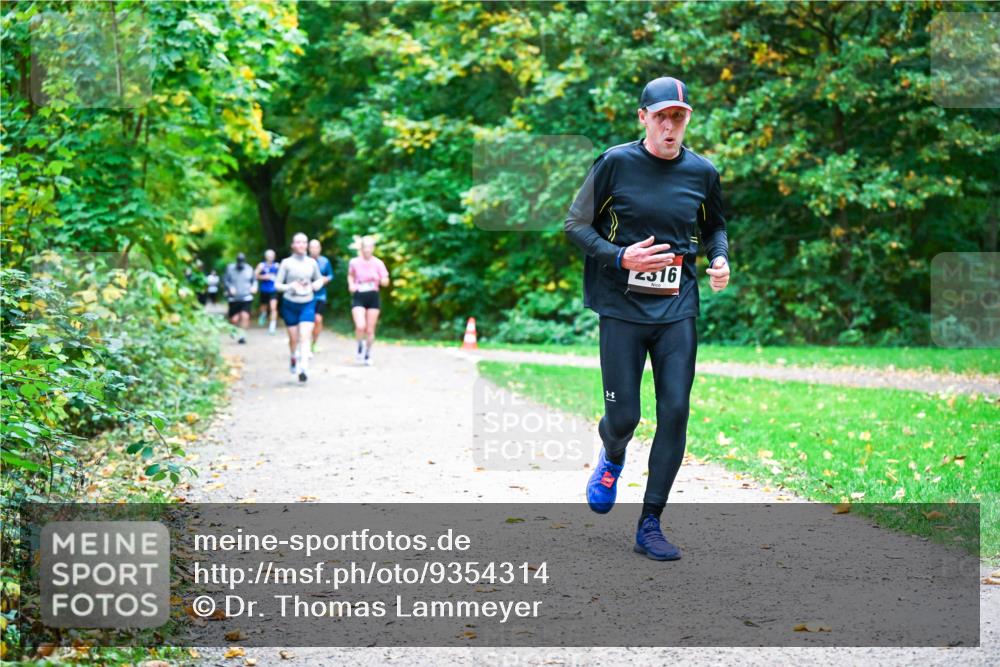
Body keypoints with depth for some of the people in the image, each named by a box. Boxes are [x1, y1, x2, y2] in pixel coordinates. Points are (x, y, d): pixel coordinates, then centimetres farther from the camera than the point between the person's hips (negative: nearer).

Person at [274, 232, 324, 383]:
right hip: (290, 304, -1)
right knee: (293, 338, 9)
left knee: (305, 336, -14)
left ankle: (303, 368, -23)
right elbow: (277, 284, -1)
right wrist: (289, 287, -20)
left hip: (307, 304, 1)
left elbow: (319, 279, 18)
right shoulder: (286, 263, -3)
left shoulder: (311, 262, 4)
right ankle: (294, 359, 39)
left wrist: (317, 284, -5)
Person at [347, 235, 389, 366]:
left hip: (373, 297, 1)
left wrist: (380, 279, -23)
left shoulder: (378, 263, -3)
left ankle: (368, 354, 24)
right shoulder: (354, 262, -1)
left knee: (370, 329, 5)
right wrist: (351, 284, -1)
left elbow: (386, 282, -1)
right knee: (360, 326, -19)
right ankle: (360, 345, 12)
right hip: (358, 297, -1)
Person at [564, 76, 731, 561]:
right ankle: (612, 461, 38)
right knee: (623, 417, -1)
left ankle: (649, 526, 8)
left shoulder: (702, 172, 5)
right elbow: (575, 225, -1)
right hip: (622, 308, -2)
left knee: (675, 413, -4)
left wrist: (720, 259, 0)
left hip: (677, 310, 3)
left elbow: (714, 227, 21)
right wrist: (621, 258, -15)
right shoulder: (615, 163, -5)